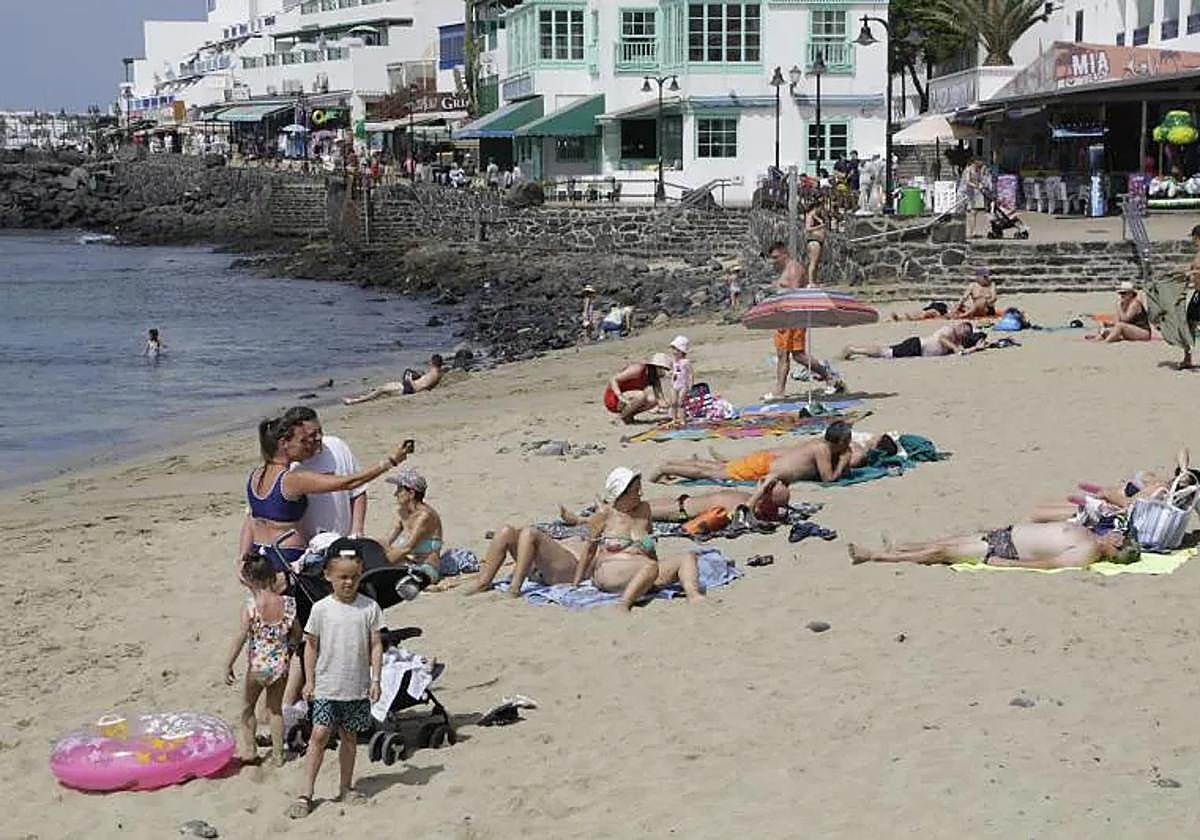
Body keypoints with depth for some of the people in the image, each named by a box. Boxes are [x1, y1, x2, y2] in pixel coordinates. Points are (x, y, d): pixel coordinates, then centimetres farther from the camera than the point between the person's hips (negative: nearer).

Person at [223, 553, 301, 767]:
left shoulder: (251, 606, -18)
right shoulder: (287, 603, -7)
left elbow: (241, 636, -19)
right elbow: (296, 634, 3)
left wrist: (229, 665, -13)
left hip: (257, 666, -3)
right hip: (280, 665, 4)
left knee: (247, 707, 19)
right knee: (276, 709, 18)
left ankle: (249, 749, 18)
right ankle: (278, 753, 21)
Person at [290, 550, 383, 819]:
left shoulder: (369, 608, -1)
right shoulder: (321, 609, -3)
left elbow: (376, 645, 2)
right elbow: (311, 645, 4)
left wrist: (375, 679, -3)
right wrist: (309, 680, 1)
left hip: (357, 687, 1)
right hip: (326, 686, -1)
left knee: (349, 737, 12)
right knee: (319, 735, -7)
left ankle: (345, 788, 25)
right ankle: (306, 794, -3)